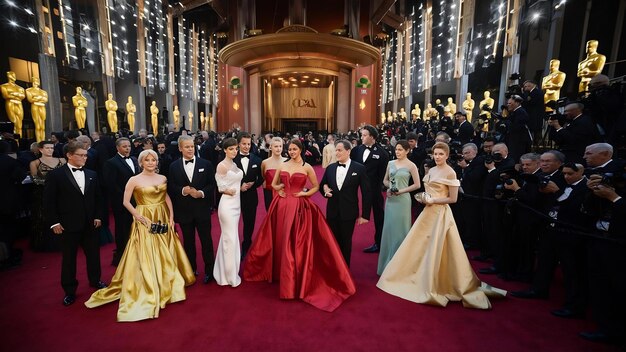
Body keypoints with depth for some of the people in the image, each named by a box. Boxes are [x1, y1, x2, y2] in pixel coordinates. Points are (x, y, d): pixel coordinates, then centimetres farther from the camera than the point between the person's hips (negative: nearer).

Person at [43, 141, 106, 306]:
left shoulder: (91, 174, 5)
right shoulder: (56, 175, -7)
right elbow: (49, 201, -6)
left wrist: (98, 216, 4)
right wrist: (54, 222, -9)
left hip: (89, 223, 4)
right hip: (68, 225, -3)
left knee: (93, 254, 15)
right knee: (69, 258, 9)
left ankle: (95, 280, 35)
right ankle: (69, 290, 25)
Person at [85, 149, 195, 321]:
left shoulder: (163, 178, 5)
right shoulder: (134, 180, -6)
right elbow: (126, 202, -6)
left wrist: (171, 217, 2)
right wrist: (140, 217, -14)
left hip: (163, 220, 4)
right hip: (145, 221, -4)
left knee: (166, 256, 13)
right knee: (146, 257, 1)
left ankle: (166, 286, 34)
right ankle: (148, 292, 16)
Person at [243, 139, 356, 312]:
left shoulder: (307, 167, 0)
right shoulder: (282, 166, 9)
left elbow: (316, 187, 6)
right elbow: (273, 184, 20)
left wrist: (304, 193, -9)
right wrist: (278, 188, -1)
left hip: (299, 207, -4)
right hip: (282, 206, 4)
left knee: (296, 242, -1)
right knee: (280, 241, 12)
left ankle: (294, 279, 13)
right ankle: (279, 271, 33)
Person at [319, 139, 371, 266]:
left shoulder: (359, 168, -8)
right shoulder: (330, 168, 4)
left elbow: (366, 193, -6)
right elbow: (322, 185, 16)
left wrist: (365, 214, -7)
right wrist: (324, 189, -9)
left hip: (348, 213, -3)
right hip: (332, 212, 3)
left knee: (346, 242, 12)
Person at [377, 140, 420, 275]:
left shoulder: (411, 166, -5)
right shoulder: (390, 163, 8)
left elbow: (417, 185, -5)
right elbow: (385, 180, 15)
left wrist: (401, 191, -12)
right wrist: (389, 187, -6)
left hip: (402, 199, -4)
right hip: (390, 199, 4)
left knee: (400, 229, 4)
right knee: (389, 228, 9)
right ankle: (389, 261, 25)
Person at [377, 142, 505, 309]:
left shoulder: (450, 172, -11)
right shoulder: (431, 170, 10)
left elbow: (453, 198, -12)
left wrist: (432, 201, -16)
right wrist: (423, 197, 0)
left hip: (440, 214, -7)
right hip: (428, 212, 8)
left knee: (436, 249, 1)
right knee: (420, 246, 13)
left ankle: (435, 286, 18)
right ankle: (422, 278, 31)